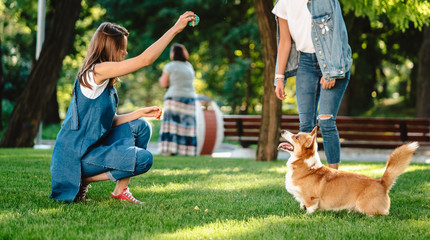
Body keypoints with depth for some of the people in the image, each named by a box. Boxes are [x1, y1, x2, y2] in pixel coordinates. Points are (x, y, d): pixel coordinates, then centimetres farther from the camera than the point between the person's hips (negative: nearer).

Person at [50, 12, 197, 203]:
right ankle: (83, 179, -5)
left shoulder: (106, 82, 14)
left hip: (91, 147, 10)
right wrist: (175, 29, -17)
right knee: (143, 159, -18)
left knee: (141, 127, 10)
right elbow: (145, 59, -20)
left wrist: (140, 113, 7)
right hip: (76, 155, -10)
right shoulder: (97, 71, -15)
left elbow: (110, 122, 15)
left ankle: (120, 190, 8)